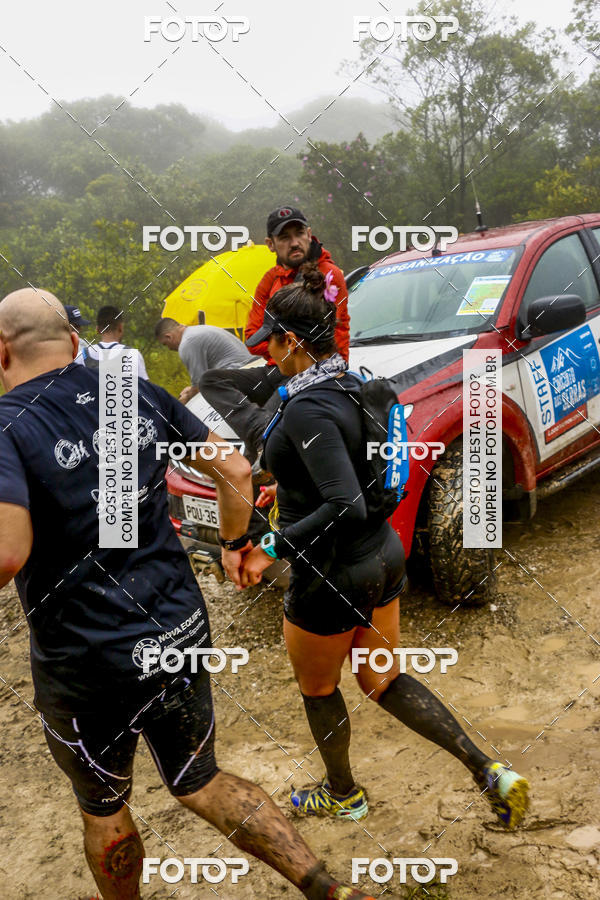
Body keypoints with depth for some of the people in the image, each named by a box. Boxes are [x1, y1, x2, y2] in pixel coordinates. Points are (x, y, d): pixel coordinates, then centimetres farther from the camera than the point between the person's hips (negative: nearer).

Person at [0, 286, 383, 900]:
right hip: (180, 633, 5)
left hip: (87, 665, -5)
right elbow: (234, 470, 5)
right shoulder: (140, 395, 0)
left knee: (103, 807, 23)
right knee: (200, 785, 24)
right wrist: (235, 543, 21)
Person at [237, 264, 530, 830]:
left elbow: (345, 506, -34)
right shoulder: (354, 386, 1)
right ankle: (490, 773, 22)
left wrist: (271, 548, -27)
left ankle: (343, 795, 44)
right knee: (384, 682, 24)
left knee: (317, 692, 20)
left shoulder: (307, 408, -26)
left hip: (332, 575, -9)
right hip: (382, 555, 9)